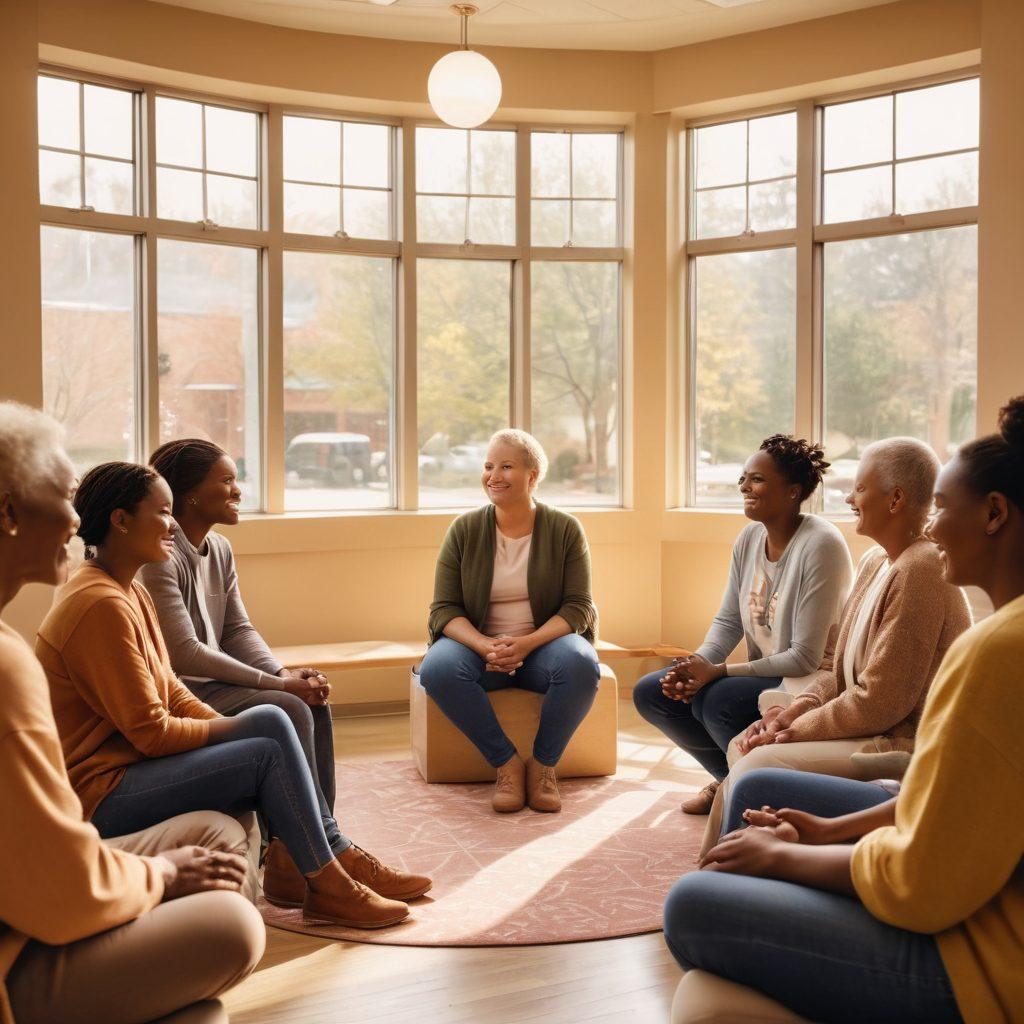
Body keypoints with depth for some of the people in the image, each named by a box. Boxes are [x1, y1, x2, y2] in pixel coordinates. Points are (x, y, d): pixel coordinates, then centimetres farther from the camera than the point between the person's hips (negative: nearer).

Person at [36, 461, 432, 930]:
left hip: (126, 760, 10)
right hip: (98, 793, -10)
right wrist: (232, 727, -6)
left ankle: (337, 854, 5)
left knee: (271, 722, -1)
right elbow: (150, 732, -20)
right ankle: (326, 884, -1)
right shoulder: (101, 605, -21)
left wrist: (231, 726, -1)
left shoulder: (129, 592, 12)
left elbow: (170, 693, 12)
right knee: (270, 750, -15)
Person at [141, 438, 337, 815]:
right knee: (289, 710, -22)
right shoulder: (159, 557, -19)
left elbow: (238, 630, 11)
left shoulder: (220, 549, 11)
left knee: (316, 706, -8)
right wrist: (278, 684, -21)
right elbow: (185, 653, -23)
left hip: (212, 680, 9)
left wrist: (285, 673, -9)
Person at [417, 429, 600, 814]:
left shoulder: (565, 529, -1)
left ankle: (544, 764, -14)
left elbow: (578, 607, -6)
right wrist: (486, 647, -23)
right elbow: (444, 609, -3)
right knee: (438, 667, -32)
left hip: (546, 643, -1)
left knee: (581, 664, -35)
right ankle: (506, 763, -19)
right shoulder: (465, 530, 1)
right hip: (478, 644, 1)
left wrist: (528, 643, -23)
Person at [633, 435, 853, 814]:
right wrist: (697, 666, -12)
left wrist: (718, 671, -22)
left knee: (717, 699, -33)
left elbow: (805, 658, -23)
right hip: (765, 677, 8)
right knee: (649, 692, -1)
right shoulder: (749, 538, 2)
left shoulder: (820, 545, -22)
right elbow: (728, 621, 9)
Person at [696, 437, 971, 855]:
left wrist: (796, 728, -12)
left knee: (756, 767, -20)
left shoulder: (919, 571, -21)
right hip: (870, 728, 11)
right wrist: (795, 709, -2)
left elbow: (881, 701, -22)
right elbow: (837, 663, 16)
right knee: (743, 747, 7)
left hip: (902, 744, -10)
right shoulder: (876, 561, 12)